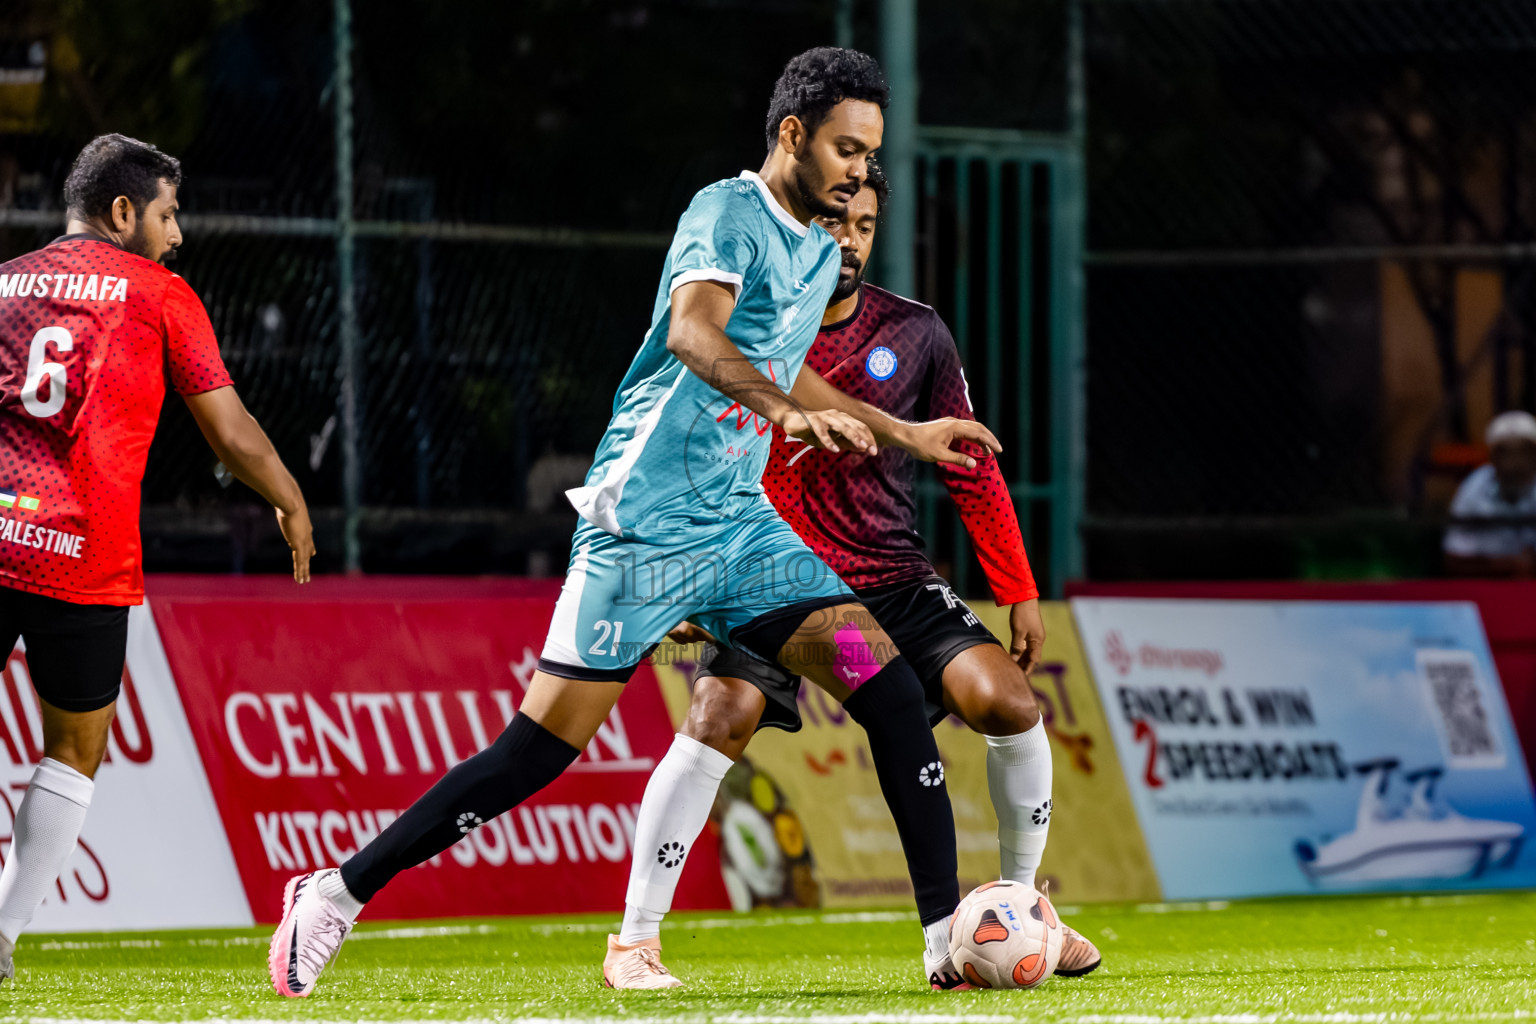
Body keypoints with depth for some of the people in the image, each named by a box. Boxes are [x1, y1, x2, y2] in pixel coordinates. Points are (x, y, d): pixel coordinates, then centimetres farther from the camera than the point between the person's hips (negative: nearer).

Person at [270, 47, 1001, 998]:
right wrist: (786, 412, -44)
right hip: (645, 520, -8)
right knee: (536, 754, -10)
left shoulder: (822, 256, 17)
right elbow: (692, 331, -29)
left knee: (892, 692, -7)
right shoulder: (728, 213, -10)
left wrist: (902, 434, 38)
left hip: (741, 526, 8)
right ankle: (336, 897, 1)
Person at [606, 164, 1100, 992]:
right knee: (720, 716, -26)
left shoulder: (914, 334, 2)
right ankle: (634, 939, -16)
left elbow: (972, 471, 8)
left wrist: (1018, 594, 5)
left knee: (1004, 698, -15)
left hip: (893, 578, 2)